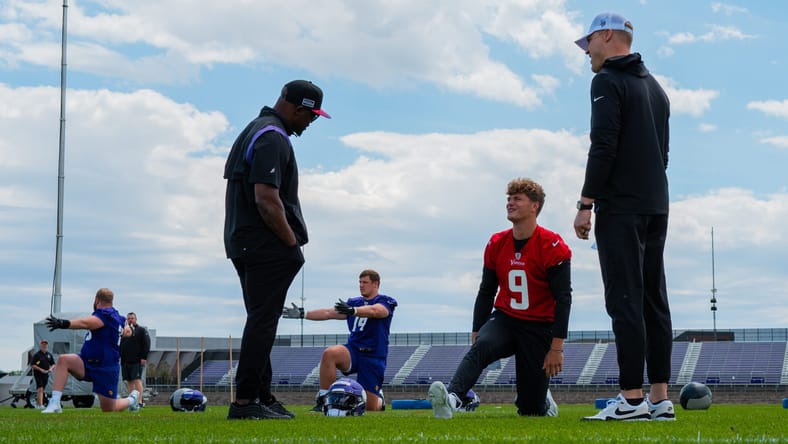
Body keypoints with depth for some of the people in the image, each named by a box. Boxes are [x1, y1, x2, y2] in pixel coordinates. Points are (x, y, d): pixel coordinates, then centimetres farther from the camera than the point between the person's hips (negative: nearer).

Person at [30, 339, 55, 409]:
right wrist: (40, 369, -18)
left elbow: (53, 364, 18)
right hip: (38, 374, -6)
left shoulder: (49, 355, 12)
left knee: (42, 390, 11)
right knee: (40, 389, -17)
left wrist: (51, 368, -4)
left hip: (46, 374, 6)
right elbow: (32, 365, -8)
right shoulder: (37, 354, -4)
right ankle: (40, 405, -25)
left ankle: (37, 403, 23)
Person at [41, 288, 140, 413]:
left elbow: (85, 323, -36)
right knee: (63, 360, -18)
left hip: (106, 369, -9)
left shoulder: (106, 315, -18)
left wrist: (63, 323, -49)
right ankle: (55, 404, -23)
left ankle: (132, 399, 34)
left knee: (108, 410, 1)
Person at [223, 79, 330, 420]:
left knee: (261, 321, 14)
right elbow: (267, 200, -23)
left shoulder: (254, 130, 18)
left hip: (243, 243, 10)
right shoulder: (273, 139, -15)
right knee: (262, 322, -8)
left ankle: (261, 397, 19)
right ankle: (245, 401, -9)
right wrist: (293, 243, -14)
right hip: (267, 248, -10)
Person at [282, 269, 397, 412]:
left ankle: (379, 398, 36)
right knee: (329, 353, -31)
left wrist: (353, 310, -43)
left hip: (374, 357, -4)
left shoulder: (386, 302, -2)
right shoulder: (354, 303, 15)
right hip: (353, 351, 4)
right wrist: (303, 314, 4)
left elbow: (373, 311, -24)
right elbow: (328, 313, 14)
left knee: (370, 407, -3)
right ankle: (323, 399, -24)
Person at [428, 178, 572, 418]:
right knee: (480, 347, -33)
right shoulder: (496, 244, 4)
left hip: (539, 328, -3)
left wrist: (556, 347, -15)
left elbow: (563, 298, -11)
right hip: (504, 320, 3)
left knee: (531, 410, 1)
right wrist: (476, 332, 7)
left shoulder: (552, 247, -11)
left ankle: (544, 400, 38)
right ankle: (451, 400, -53)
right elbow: (486, 292, 12)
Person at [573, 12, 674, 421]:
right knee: (654, 300, 7)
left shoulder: (607, 82, -6)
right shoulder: (655, 87, 20)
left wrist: (585, 205, -14)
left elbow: (603, 147, -16)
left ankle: (632, 399, -12)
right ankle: (660, 399, 8)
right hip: (656, 208, 8)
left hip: (621, 208, -8)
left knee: (625, 302, -9)